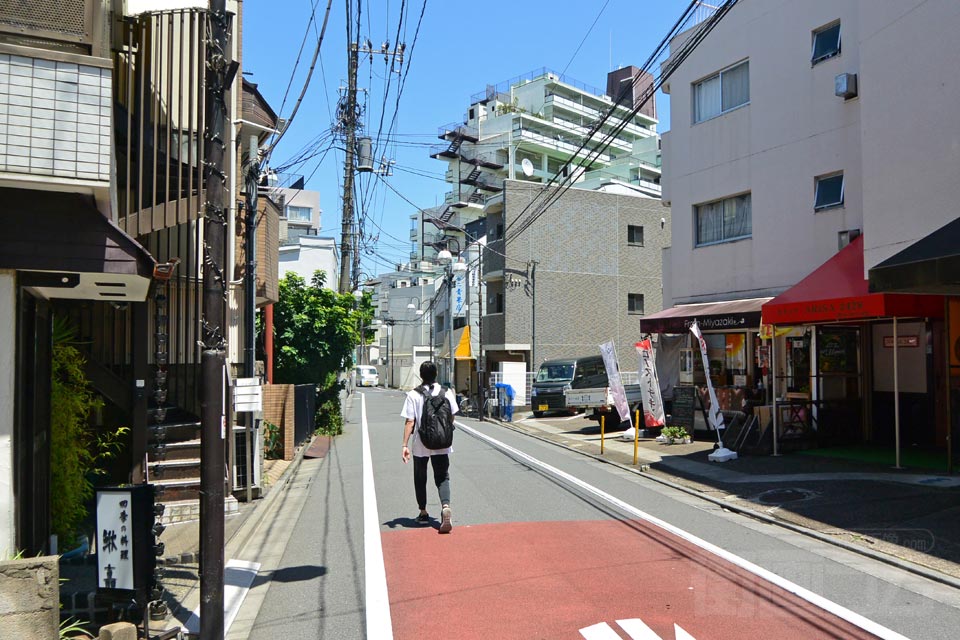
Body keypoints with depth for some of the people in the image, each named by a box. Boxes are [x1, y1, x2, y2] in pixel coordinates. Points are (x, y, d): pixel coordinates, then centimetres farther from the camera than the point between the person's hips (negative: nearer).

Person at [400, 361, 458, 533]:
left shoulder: (413, 395, -8)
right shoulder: (446, 392, -2)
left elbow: (409, 422, -12)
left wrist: (405, 445, -10)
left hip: (420, 444, -1)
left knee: (420, 478, 16)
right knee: (442, 477, 6)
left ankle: (423, 513, 25)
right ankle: (445, 507, -19)